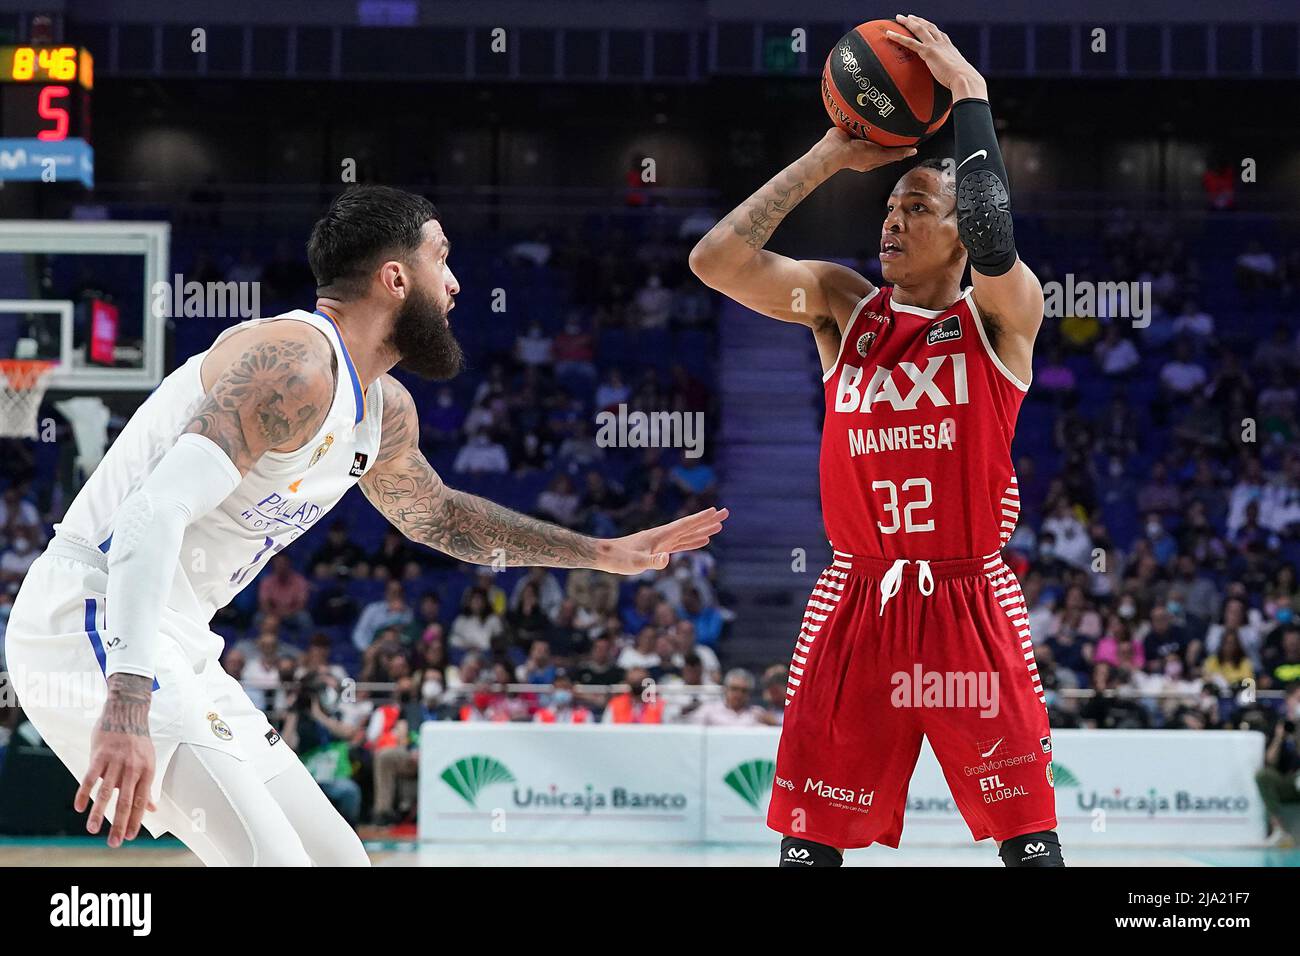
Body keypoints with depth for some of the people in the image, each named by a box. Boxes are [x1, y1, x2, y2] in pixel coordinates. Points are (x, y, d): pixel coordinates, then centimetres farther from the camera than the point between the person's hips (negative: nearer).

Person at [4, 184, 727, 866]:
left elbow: (438, 515, 36)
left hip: (167, 648, 10)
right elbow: (154, 514, -28)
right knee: (269, 857, -20)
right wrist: (127, 702, -37)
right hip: (92, 622, -10)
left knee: (335, 856, 9)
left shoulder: (384, 410, 14)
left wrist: (603, 553, 36)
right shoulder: (296, 362, -18)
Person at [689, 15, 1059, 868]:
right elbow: (716, 260, -3)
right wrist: (829, 158, -1)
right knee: (811, 837, 2)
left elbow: (995, 245, -25)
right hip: (856, 603, 3)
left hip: (969, 603, -3)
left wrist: (970, 94, -18)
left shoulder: (1001, 317, -1)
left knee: (1027, 832, -1)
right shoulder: (844, 307, 9)